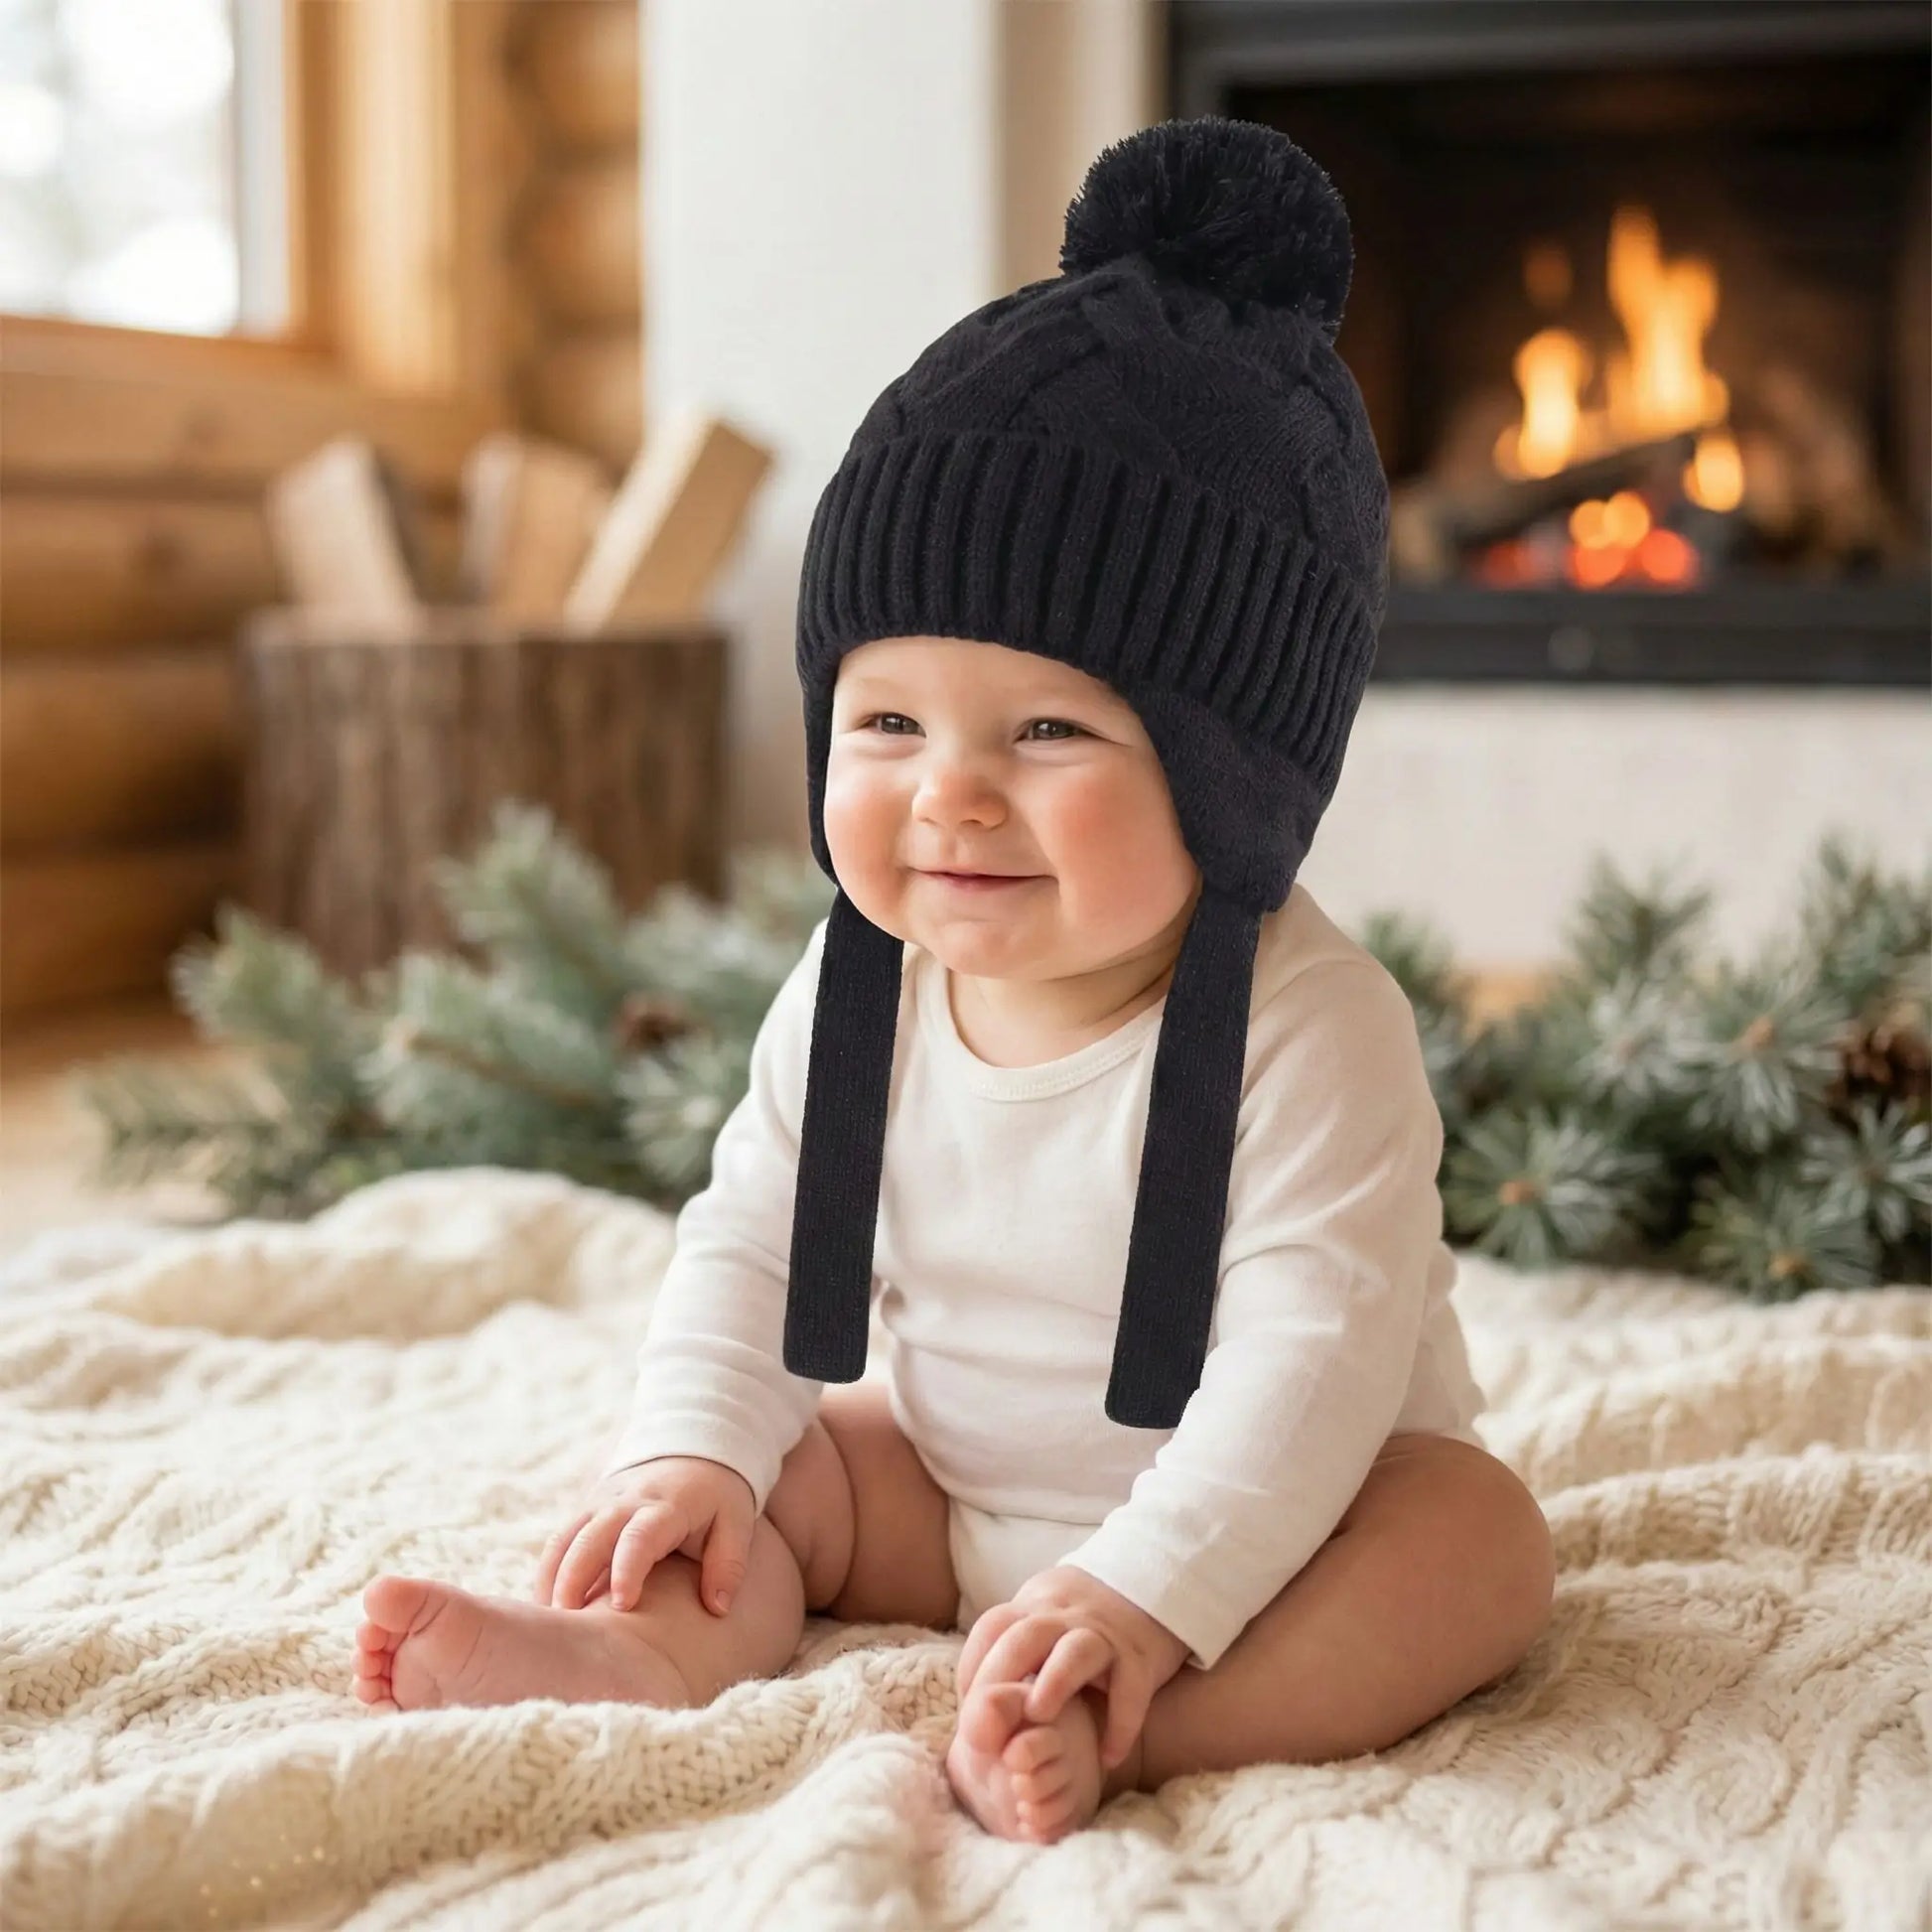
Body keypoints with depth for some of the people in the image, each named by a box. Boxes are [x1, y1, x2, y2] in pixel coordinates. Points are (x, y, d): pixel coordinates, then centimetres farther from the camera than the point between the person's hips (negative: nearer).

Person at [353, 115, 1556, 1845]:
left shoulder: (1310, 1030, -25)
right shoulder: (857, 993, -8)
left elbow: (1316, 1346, -31)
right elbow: (753, 1238, -1)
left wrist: (1145, 1594, -39)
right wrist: (689, 1457, -17)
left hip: (1263, 1515, -5)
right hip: (948, 1491, 5)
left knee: (1480, 1534, -29)